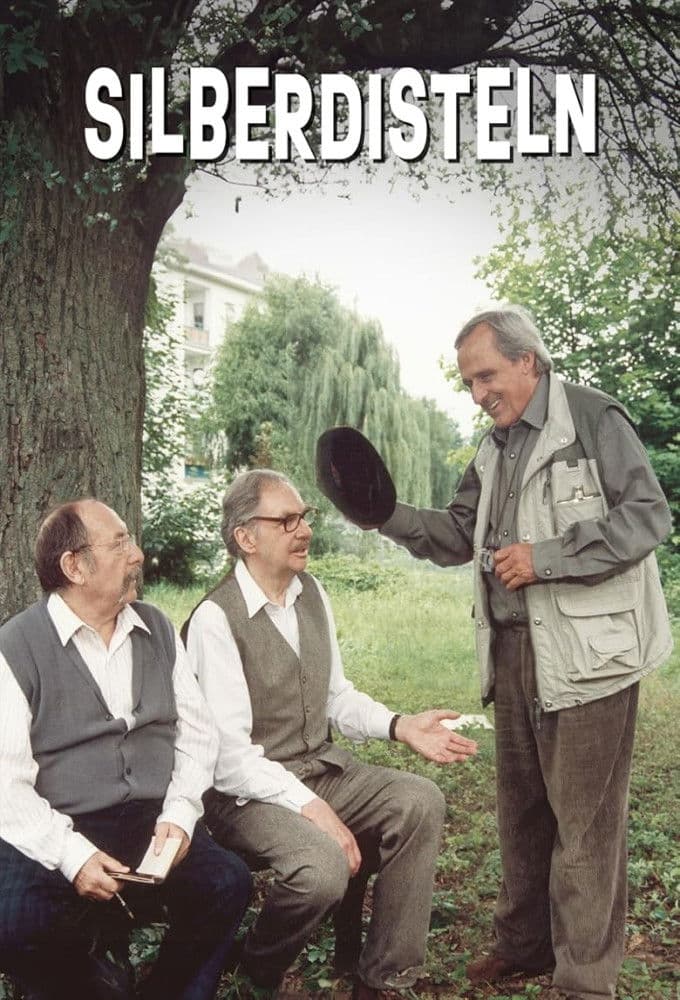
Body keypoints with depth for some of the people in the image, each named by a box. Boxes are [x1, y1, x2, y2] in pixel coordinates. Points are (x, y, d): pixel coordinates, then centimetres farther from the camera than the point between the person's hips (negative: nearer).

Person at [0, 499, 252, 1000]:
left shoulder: (158, 629, 9)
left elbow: (197, 730, 8)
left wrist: (179, 814, -9)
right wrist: (71, 855, -22)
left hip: (152, 823, 4)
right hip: (56, 835, -3)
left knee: (228, 881, -22)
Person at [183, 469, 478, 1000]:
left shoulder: (312, 593, 5)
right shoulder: (216, 619, -18)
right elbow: (229, 755, -21)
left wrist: (399, 726, -4)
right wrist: (310, 808, -27)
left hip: (322, 767, 7)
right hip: (249, 790, -7)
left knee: (421, 801, -14)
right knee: (324, 865, -32)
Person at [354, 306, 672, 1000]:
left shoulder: (592, 419, -8)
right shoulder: (495, 449, 16)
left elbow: (647, 516, -14)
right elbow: (458, 538, 16)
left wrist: (544, 557, -18)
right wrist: (386, 515, 0)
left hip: (584, 652, -7)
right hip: (511, 650, 8)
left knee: (583, 819, -2)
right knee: (521, 807, 16)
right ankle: (524, 943, 31)